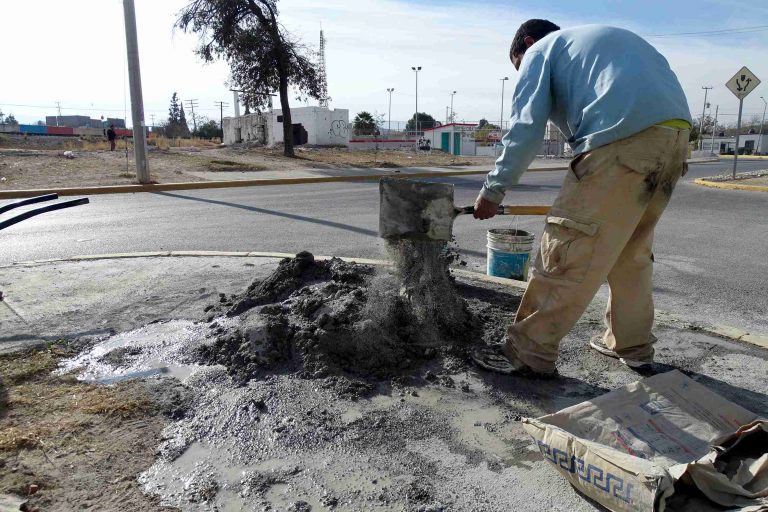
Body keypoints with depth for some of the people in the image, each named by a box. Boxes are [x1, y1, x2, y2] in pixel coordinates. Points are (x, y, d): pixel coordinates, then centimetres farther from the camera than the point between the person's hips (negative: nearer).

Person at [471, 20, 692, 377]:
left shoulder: (541, 50, 15)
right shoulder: (602, 38, 37)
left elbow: (526, 127, 0)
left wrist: (493, 190, 5)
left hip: (624, 137, -8)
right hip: (675, 132, 9)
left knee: (566, 251, -5)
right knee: (632, 250, 20)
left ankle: (528, 354, 2)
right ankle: (631, 344, 30)